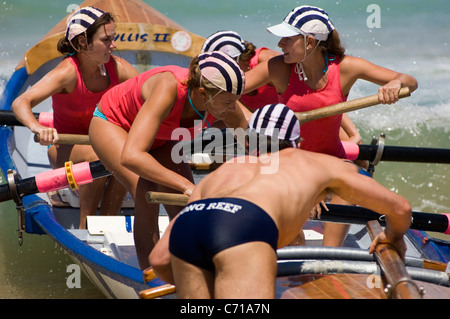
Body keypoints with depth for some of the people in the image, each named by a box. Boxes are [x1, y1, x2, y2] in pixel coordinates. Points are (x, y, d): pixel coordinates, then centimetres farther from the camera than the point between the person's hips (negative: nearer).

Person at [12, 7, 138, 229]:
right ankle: (85, 228, -22)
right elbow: (20, 103, -34)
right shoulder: (68, 73, -24)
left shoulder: (117, 67, -10)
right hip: (65, 148, -4)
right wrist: (37, 128, -56)